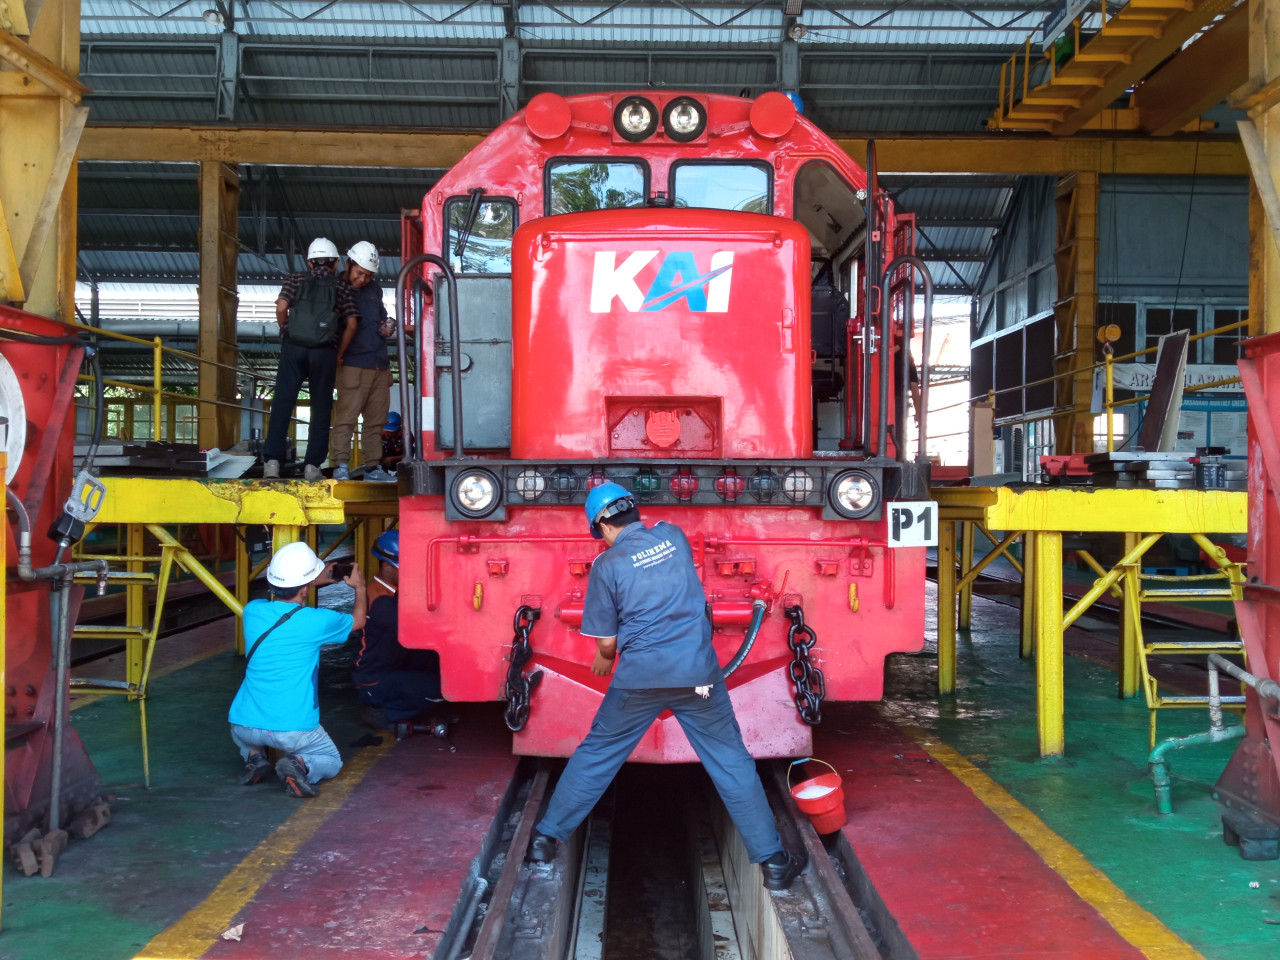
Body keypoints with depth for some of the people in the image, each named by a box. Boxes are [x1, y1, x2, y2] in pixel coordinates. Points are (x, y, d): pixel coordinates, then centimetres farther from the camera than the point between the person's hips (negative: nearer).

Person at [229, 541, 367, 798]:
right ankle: (299, 765, -8)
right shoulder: (315, 621, -12)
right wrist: (359, 588, 30)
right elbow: (358, 621, 11)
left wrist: (314, 582, 33)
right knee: (331, 761, 22)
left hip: (244, 725, 4)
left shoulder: (253, 611, -2)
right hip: (292, 729, -4)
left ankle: (253, 756, 11)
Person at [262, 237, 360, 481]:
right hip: (324, 351, 0)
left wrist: (286, 331, 14)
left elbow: (281, 307, -2)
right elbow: (351, 324, 2)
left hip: (293, 346, 0)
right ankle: (312, 466, 1)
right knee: (321, 408, 6)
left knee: (282, 404, 0)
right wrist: (339, 355, 13)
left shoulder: (295, 280, 14)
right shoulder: (342, 290, 14)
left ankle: (272, 461, -8)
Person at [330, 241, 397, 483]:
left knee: (376, 420, 10)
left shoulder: (375, 289, 16)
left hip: (380, 364, 7)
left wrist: (388, 326, 9)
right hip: (353, 365, -7)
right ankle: (341, 466, -10)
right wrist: (337, 356, -19)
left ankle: (373, 467, 16)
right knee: (346, 416, -11)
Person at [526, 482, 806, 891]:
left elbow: (607, 643, -1)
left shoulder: (606, 565, -5)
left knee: (596, 754, 16)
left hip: (639, 679, -2)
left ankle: (546, 837, 25)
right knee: (731, 762, 9)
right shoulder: (673, 535, 4)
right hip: (697, 673, 2)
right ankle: (772, 859, 12)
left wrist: (604, 661, 22)